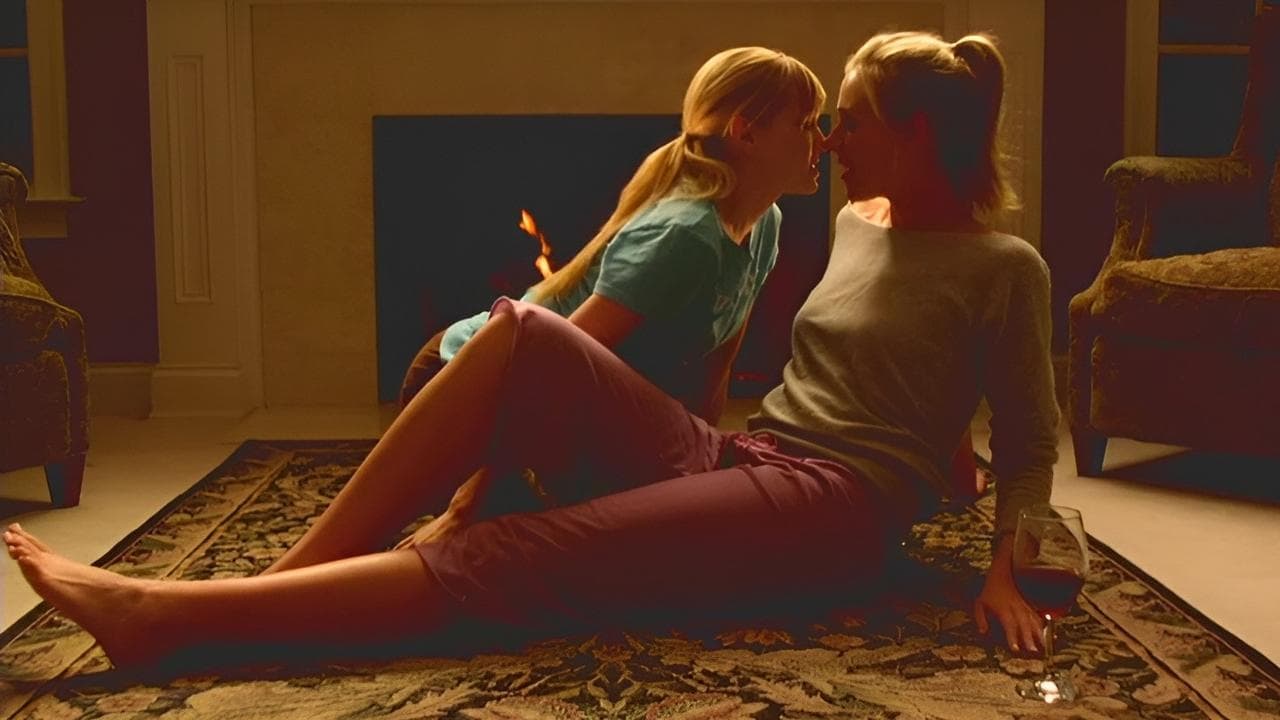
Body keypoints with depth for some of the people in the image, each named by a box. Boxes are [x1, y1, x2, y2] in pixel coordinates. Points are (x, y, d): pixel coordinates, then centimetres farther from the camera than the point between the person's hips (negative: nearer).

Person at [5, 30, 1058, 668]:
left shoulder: (1003, 269, 0)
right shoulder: (855, 224, 19)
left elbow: (1031, 445, 3)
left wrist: (1003, 565, -12)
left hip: (834, 505, -6)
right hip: (730, 459, 6)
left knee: (505, 558, -28)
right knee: (521, 336, -20)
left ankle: (173, 613, -28)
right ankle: (290, 575, -21)